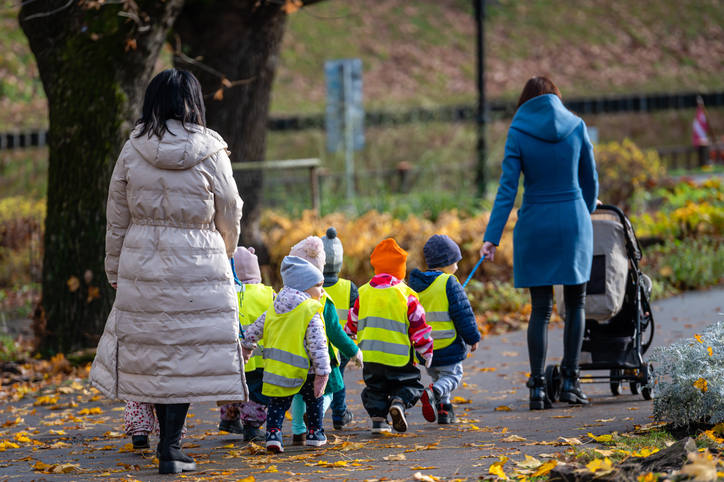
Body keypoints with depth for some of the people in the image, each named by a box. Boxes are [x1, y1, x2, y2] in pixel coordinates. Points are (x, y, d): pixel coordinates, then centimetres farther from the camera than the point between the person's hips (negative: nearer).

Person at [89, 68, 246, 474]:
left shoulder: (133, 150, -2)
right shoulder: (211, 153, -7)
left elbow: (117, 218, 6)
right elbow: (230, 216, 4)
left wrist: (115, 270, 17)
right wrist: (224, 254, 24)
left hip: (142, 265, 2)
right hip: (199, 266, -2)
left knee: (152, 351, 14)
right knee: (188, 354, 3)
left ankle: (168, 443, 22)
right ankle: (171, 448, -1)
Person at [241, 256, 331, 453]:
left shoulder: (274, 308, 8)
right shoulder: (311, 312, -12)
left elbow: (255, 329, 18)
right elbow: (317, 344, -17)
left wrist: (247, 346, 36)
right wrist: (322, 372, -16)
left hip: (275, 368, 4)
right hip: (304, 369, -4)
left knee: (277, 403, 11)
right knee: (314, 400, 17)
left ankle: (273, 433, -6)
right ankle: (315, 433, 25)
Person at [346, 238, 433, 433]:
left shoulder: (364, 293, 6)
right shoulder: (406, 295, -6)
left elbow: (353, 321, 17)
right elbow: (418, 324, -3)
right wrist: (427, 350, 7)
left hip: (370, 355, 3)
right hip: (398, 357, -3)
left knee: (375, 388, 17)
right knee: (410, 385, 9)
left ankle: (378, 417, -1)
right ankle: (400, 401, -20)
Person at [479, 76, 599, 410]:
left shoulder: (518, 133, -3)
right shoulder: (576, 126, 1)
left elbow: (507, 188, -9)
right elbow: (590, 180, 9)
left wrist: (492, 237, -10)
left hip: (535, 226, 0)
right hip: (573, 221, 0)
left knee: (540, 308, 5)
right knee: (575, 303, 12)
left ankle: (538, 387, 1)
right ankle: (570, 380, 6)